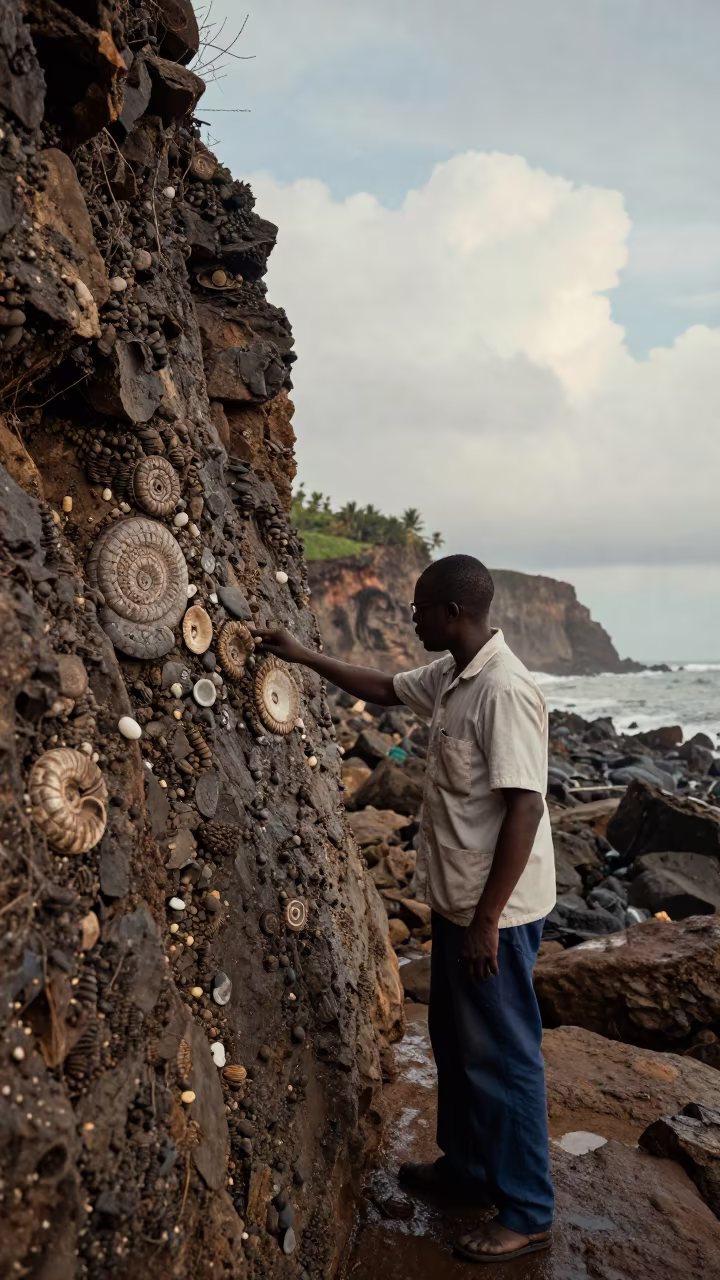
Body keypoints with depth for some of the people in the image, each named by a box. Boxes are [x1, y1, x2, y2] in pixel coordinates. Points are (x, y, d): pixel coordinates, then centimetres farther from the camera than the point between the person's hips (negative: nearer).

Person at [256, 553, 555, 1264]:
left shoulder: (504, 691, -25)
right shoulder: (450, 676, 4)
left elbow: (524, 809, -27)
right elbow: (384, 689, 22)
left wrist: (487, 921, -23)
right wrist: (304, 656, 21)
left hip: (495, 913, -9)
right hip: (457, 900, 9)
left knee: (502, 1057, 6)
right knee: (455, 1041, 23)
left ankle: (527, 1214, 24)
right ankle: (466, 1165, 42)